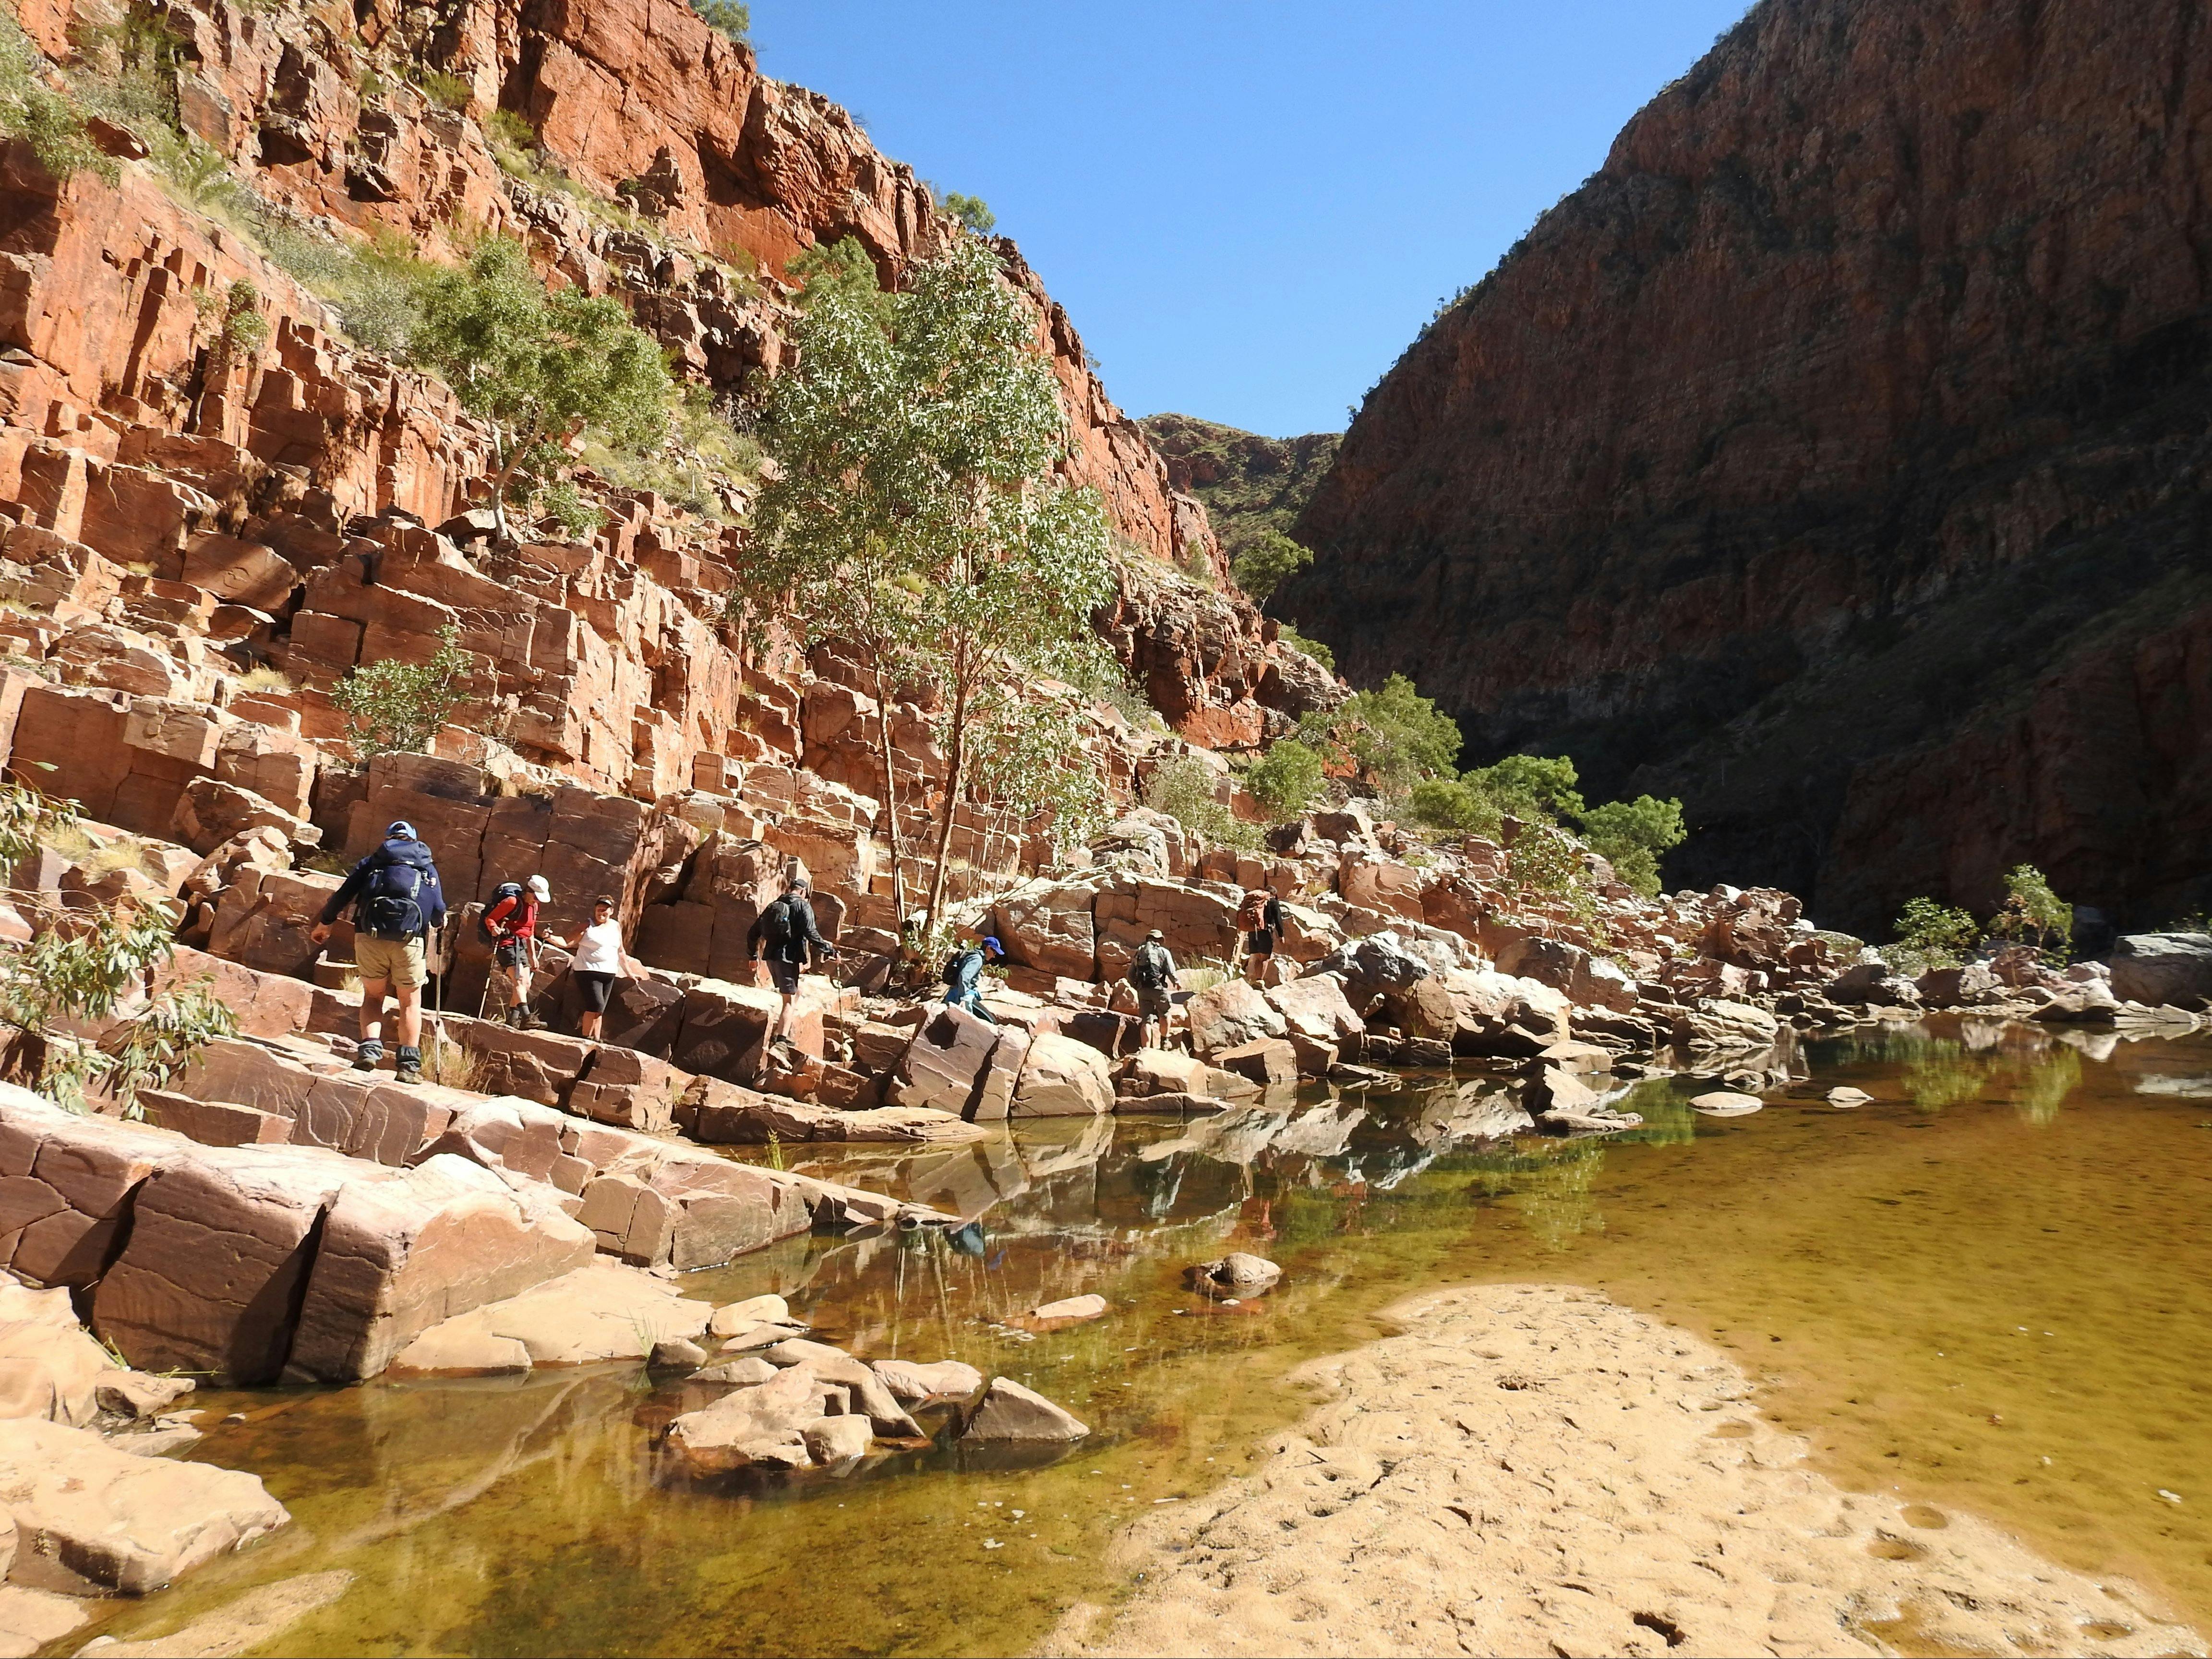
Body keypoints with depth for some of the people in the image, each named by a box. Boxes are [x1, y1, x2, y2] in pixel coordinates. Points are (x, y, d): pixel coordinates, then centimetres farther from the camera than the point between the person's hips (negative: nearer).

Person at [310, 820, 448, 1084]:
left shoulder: (372, 862, 17)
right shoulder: (428, 867, 16)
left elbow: (343, 894, 10)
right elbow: (438, 911, 6)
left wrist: (324, 923, 24)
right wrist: (439, 921, 29)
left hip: (369, 935, 1)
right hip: (409, 939, -1)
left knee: (373, 995, 16)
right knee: (410, 1001, 10)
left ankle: (369, 1048, -4)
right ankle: (410, 1063, 2)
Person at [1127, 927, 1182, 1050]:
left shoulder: (1139, 952, 17)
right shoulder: (1163, 952, 5)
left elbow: (1130, 974, 15)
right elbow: (1171, 972, -1)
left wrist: (1136, 987, 30)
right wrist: (1177, 982, 18)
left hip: (1142, 990, 3)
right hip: (1158, 988, -3)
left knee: (1146, 1021, 2)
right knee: (1166, 1014, 21)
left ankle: (1146, 1049, -5)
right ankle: (1164, 1041, 30)